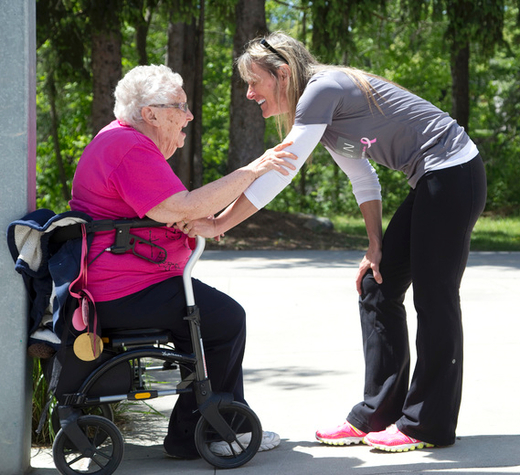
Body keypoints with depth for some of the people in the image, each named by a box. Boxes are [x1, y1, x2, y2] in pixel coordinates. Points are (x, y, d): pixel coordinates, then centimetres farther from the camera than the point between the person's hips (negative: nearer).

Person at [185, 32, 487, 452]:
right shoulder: (325, 106, 12)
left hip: (453, 175, -10)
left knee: (433, 298, -5)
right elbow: (363, 179, 17)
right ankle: (376, 416, 13)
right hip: (433, 182, 10)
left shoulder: (323, 89, -17)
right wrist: (376, 245, 10)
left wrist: (218, 224, -17)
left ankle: (427, 425, 3)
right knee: (377, 289, 8)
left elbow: (279, 175, -21)